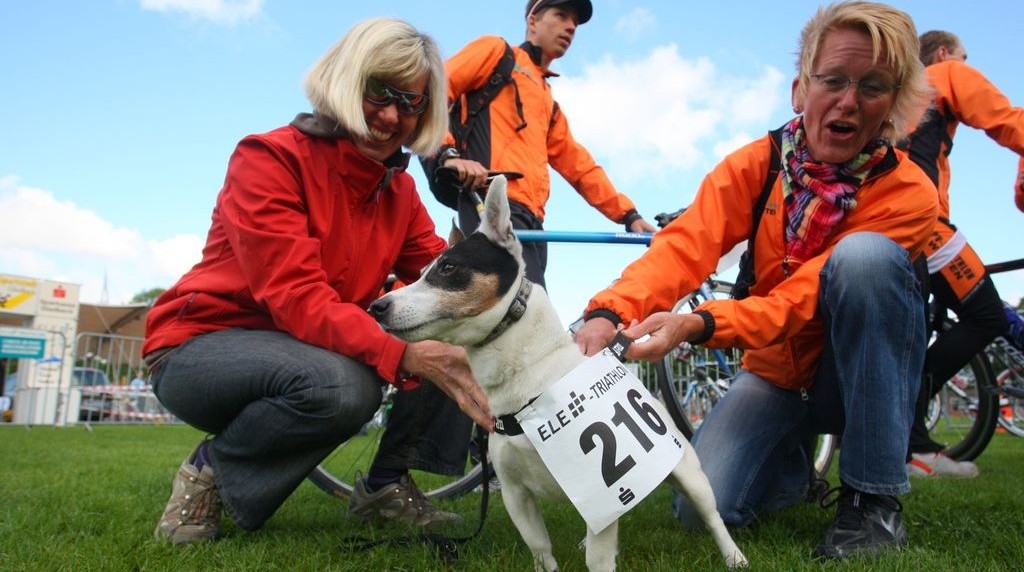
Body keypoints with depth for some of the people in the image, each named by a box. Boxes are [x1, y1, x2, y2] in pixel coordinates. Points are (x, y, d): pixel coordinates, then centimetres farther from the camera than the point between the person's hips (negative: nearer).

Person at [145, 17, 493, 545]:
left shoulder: (399, 189, 2)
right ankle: (209, 472, -7)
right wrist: (402, 357, -43)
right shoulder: (270, 158, -19)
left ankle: (388, 478, 5)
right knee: (340, 384, -37)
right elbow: (297, 296, -31)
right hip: (198, 345, -6)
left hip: (313, 349, 6)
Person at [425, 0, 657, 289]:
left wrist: (628, 215, 18)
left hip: (530, 219, 8)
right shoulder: (496, 51, 13)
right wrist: (448, 153, -17)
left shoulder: (549, 105, 35)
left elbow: (580, 166, 28)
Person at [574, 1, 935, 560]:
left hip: (871, 378, -1)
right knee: (701, 507, -20)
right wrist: (608, 312, -47)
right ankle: (795, 458, 17)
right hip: (778, 371, 2)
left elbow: (800, 299, -29)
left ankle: (873, 498, -21)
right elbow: (684, 244, -28)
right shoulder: (755, 165, -12)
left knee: (863, 255, -32)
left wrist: (696, 325, -45)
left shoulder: (909, 194, -19)